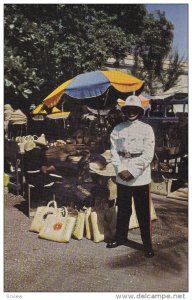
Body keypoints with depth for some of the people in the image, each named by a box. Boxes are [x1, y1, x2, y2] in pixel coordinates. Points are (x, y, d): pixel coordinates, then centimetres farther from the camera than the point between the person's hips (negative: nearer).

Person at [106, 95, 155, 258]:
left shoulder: (147, 129, -2)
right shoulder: (117, 129, 6)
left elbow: (147, 155, -8)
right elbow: (114, 152, 3)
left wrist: (132, 172, -13)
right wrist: (121, 170, -10)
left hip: (141, 177, -3)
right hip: (122, 177, 3)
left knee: (143, 212, 3)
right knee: (123, 210, 16)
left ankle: (148, 244, 16)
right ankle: (121, 237, 33)